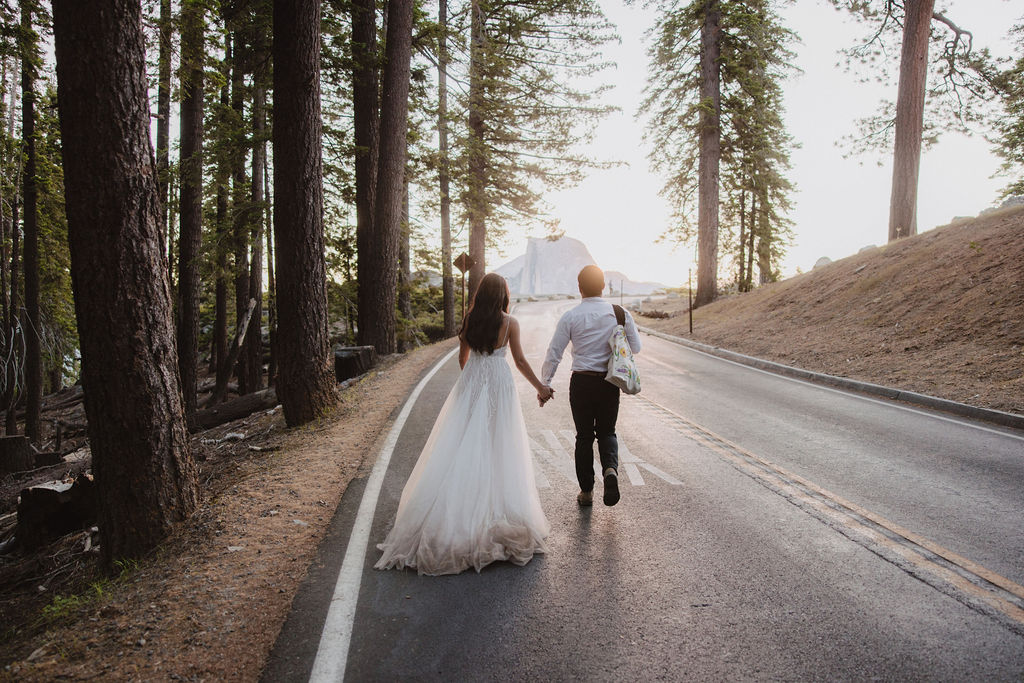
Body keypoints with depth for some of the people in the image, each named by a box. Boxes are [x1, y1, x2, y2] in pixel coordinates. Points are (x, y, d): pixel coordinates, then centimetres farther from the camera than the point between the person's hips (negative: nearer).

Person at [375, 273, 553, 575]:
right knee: (497, 448, 3)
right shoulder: (509, 323, -5)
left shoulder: (470, 319, 3)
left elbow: (462, 358, 11)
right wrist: (541, 387, 11)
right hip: (499, 383, -3)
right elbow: (520, 361, -1)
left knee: (462, 446, 6)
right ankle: (495, 511, 7)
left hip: (470, 383, 3)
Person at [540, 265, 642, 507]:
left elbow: (553, 354, -5)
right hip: (610, 383, 1)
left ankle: (586, 491, 18)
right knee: (606, 432, 18)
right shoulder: (620, 314, -2)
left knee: (584, 436, 12)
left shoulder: (570, 317, -6)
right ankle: (610, 469, -10)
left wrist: (544, 385, 4)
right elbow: (636, 347, 7)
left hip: (581, 382, -1)